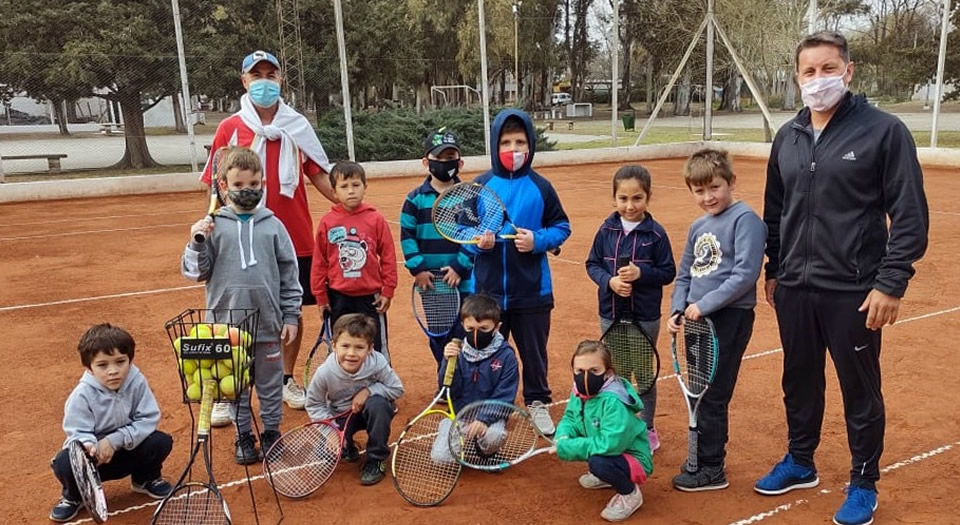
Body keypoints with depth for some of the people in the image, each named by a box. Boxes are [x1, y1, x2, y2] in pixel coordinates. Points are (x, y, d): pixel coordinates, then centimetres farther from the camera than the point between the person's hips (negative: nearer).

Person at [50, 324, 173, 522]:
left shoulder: (137, 382, -18)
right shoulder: (82, 394, -24)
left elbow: (148, 419, -17)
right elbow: (78, 433, -21)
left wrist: (115, 440, -27)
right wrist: (89, 446, -46)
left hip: (127, 450, 2)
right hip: (93, 455, -2)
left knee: (161, 442, -22)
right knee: (65, 462, -31)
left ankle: (145, 479, 14)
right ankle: (74, 496, 7)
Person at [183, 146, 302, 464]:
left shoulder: (272, 224, -1)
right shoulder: (213, 226, -2)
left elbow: (289, 273, 2)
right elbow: (195, 272, 0)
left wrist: (291, 316, 2)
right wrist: (197, 244, -17)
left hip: (268, 322, 0)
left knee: (271, 383, 13)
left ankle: (271, 433, 30)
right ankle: (243, 436, 30)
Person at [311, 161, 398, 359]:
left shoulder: (376, 219, -6)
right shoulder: (327, 222, -4)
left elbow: (388, 257, -2)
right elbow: (319, 262, 1)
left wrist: (387, 291, -2)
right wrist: (320, 296, 3)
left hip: (370, 297, -1)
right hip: (338, 298, 1)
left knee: (378, 347, 10)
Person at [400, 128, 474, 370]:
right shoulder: (415, 198, 1)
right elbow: (407, 235, -1)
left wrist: (460, 266, -13)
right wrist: (417, 268, -10)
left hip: (463, 281, -2)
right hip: (430, 282, 2)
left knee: (462, 335, 1)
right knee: (437, 335, 13)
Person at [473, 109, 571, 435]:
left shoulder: (540, 187, -4)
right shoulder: (480, 186, -3)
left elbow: (562, 227, 2)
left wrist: (538, 240, -15)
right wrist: (478, 242, -18)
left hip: (532, 289, 0)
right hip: (488, 289, 0)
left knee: (533, 350, 15)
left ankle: (537, 403, 36)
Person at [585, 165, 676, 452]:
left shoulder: (656, 233, -9)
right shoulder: (606, 230, -2)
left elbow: (668, 272, -6)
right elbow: (592, 264, 3)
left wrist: (641, 273, -23)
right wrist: (609, 280, -16)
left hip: (645, 317, -2)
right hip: (610, 315, 3)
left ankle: (647, 430, 29)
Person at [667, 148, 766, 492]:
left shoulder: (744, 219, -11)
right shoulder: (698, 227, 14)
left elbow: (745, 274, -19)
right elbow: (685, 275, 18)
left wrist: (705, 304, -19)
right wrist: (678, 310, 4)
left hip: (730, 318, -8)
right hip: (700, 319, 8)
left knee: (712, 395, -2)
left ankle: (711, 469, 12)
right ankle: (703, 458, 30)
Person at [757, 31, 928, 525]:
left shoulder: (884, 131, -8)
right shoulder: (788, 137, 7)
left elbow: (910, 216, -9)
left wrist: (891, 283, -14)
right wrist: (773, 270, 16)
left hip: (853, 292, -5)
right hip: (794, 289, 5)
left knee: (860, 392, 9)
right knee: (799, 382, 18)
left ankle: (864, 484, 28)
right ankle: (799, 463, 37)